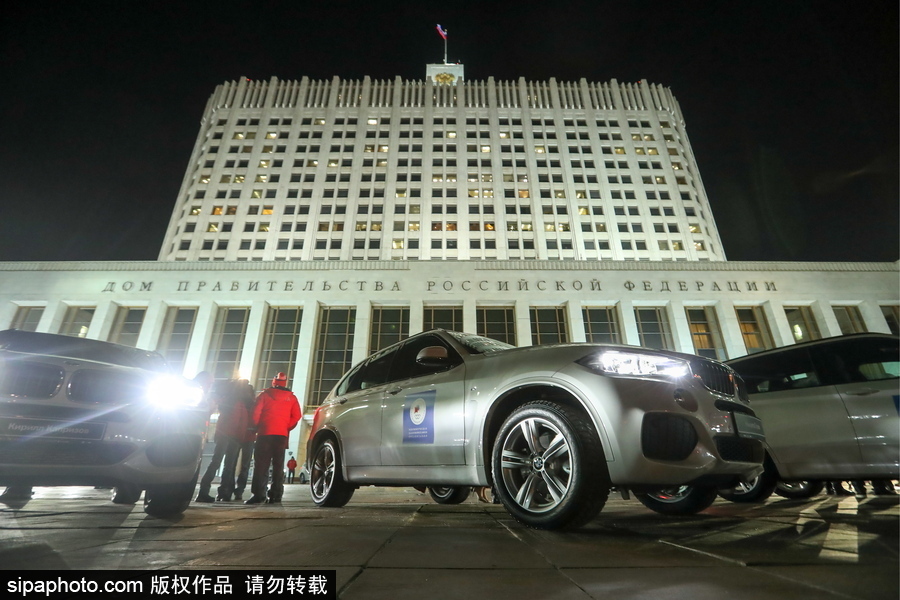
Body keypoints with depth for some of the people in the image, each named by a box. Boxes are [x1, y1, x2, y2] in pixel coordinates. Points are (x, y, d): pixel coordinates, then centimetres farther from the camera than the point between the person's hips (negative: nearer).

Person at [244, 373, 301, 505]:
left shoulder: (265, 394, 4)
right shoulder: (291, 397, 9)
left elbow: (256, 413, -2)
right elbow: (296, 416, 1)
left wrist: (257, 428, 13)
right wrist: (286, 428, 11)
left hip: (265, 433, -2)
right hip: (282, 435, 2)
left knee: (261, 465, 0)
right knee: (278, 465, 5)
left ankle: (258, 494, -6)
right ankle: (276, 495, 2)